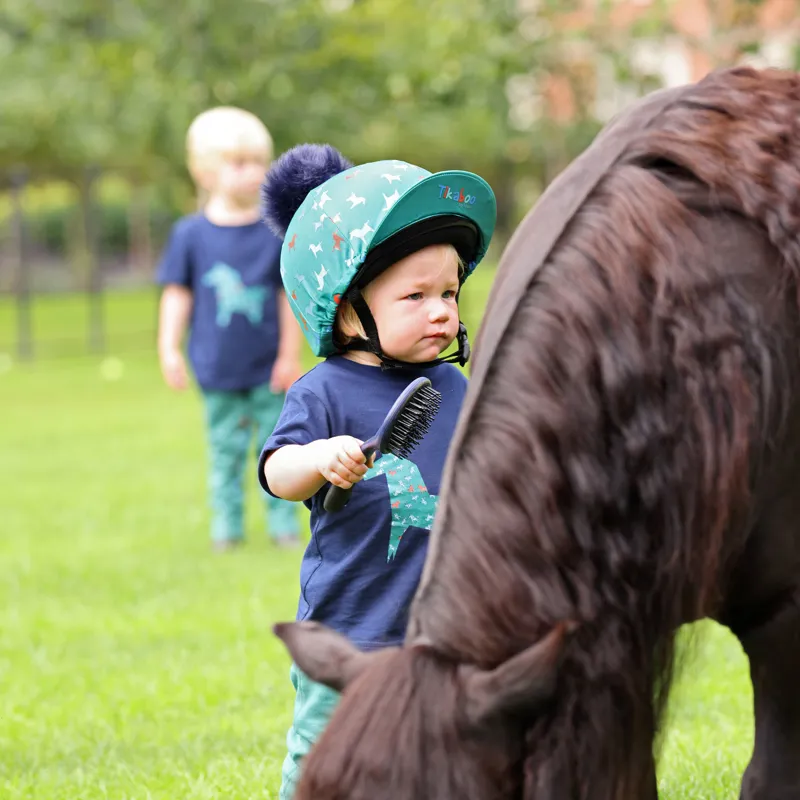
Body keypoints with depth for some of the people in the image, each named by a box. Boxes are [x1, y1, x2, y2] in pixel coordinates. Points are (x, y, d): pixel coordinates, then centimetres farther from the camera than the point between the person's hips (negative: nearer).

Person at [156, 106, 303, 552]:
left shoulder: (277, 232, -4)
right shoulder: (191, 235, -4)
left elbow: (289, 296, 0)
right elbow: (177, 294, 3)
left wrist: (290, 355, -2)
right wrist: (169, 350, -1)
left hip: (267, 368, 0)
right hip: (218, 368, 0)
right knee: (226, 451, 7)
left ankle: (283, 522, 15)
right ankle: (226, 524, 16)